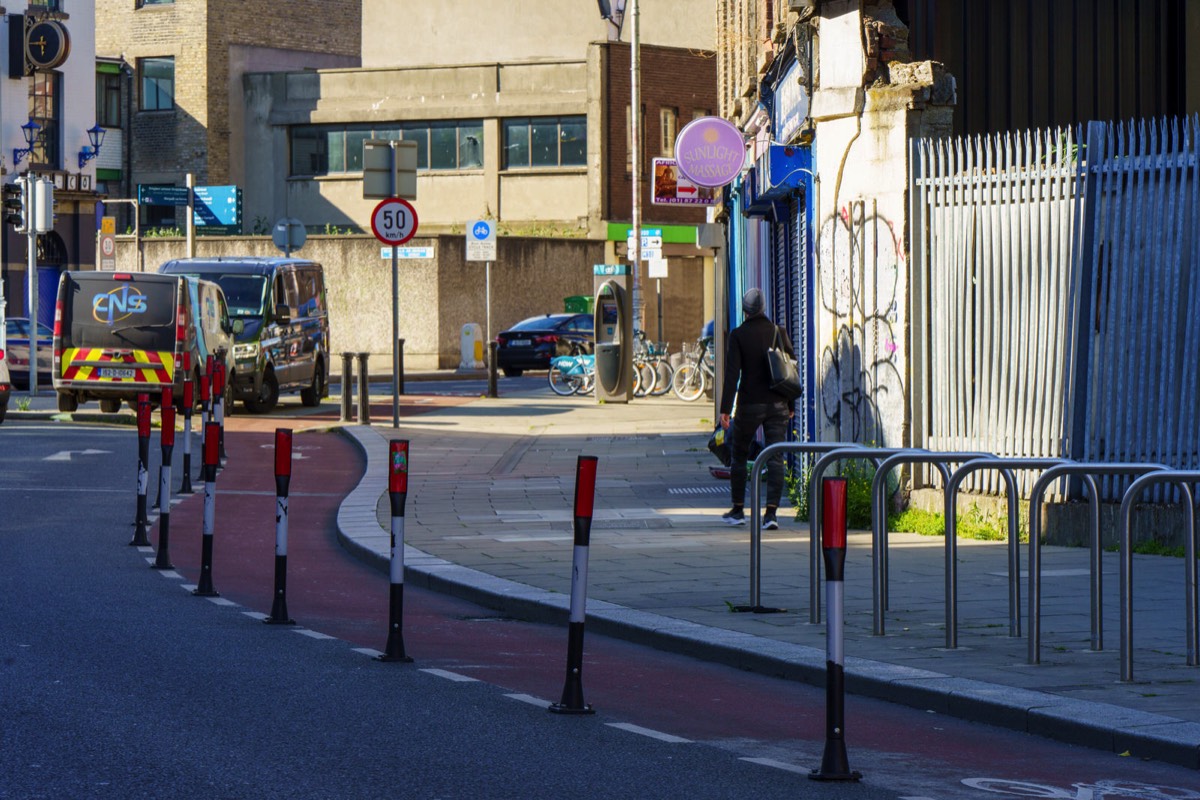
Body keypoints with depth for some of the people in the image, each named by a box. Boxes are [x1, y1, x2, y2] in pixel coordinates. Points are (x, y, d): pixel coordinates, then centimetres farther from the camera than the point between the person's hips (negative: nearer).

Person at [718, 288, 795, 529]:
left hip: (749, 405, -2)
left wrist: (725, 409, -9)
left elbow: (732, 374, -10)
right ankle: (771, 512, -12)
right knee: (775, 458, -1)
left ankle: (738, 510, 21)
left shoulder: (738, 335, -6)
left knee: (739, 455, 15)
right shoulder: (779, 332, 2)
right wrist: (790, 405, 15)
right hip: (777, 405, 2)